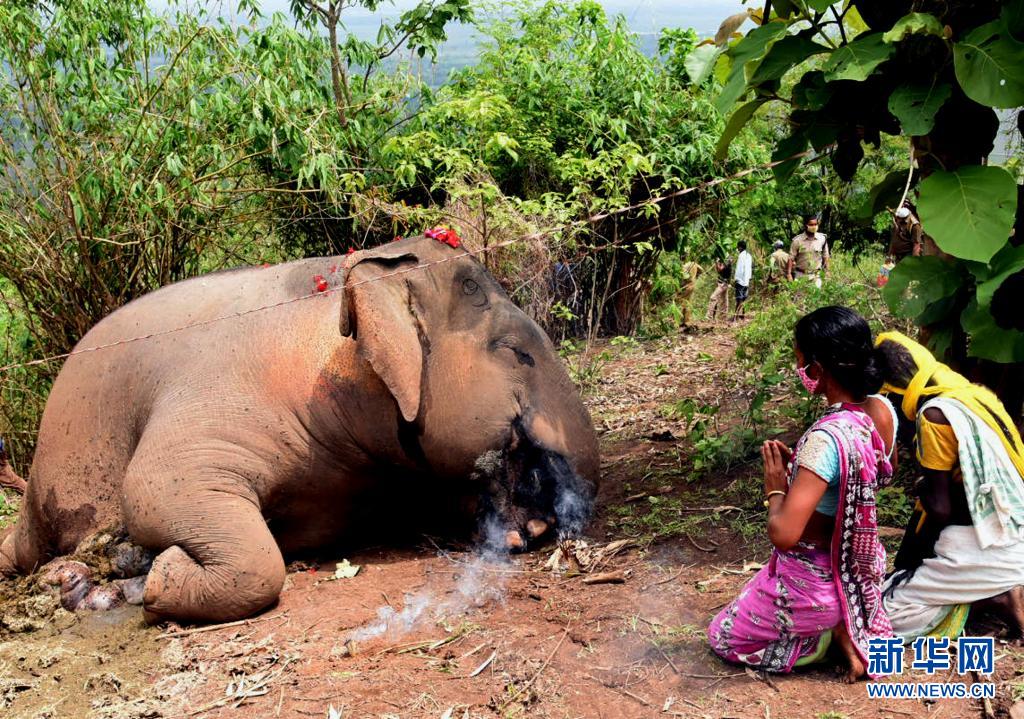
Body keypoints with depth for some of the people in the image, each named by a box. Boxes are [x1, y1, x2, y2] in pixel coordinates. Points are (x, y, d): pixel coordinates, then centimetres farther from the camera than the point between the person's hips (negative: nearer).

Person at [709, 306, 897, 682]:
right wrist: (797, 464, 2)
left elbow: (783, 534, -38)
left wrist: (776, 487, -18)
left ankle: (834, 628, 2)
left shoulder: (827, 438, -35)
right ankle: (849, 623, 14)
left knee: (722, 637, 16)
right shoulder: (882, 409, -10)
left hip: (814, 577, -8)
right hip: (859, 564, 8)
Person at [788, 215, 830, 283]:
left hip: (816, 275, 1)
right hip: (800, 275, -1)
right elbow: (791, 258, -3)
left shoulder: (822, 239, 0)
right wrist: (789, 273, -10)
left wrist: (826, 272, 5)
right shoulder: (797, 240, -6)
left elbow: (825, 256, 8)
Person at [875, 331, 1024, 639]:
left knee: (886, 613, -4)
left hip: (985, 549, -9)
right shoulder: (973, 394, 7)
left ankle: (998, 598, -4)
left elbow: (940, 508, -14)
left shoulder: (934, 414, -18)